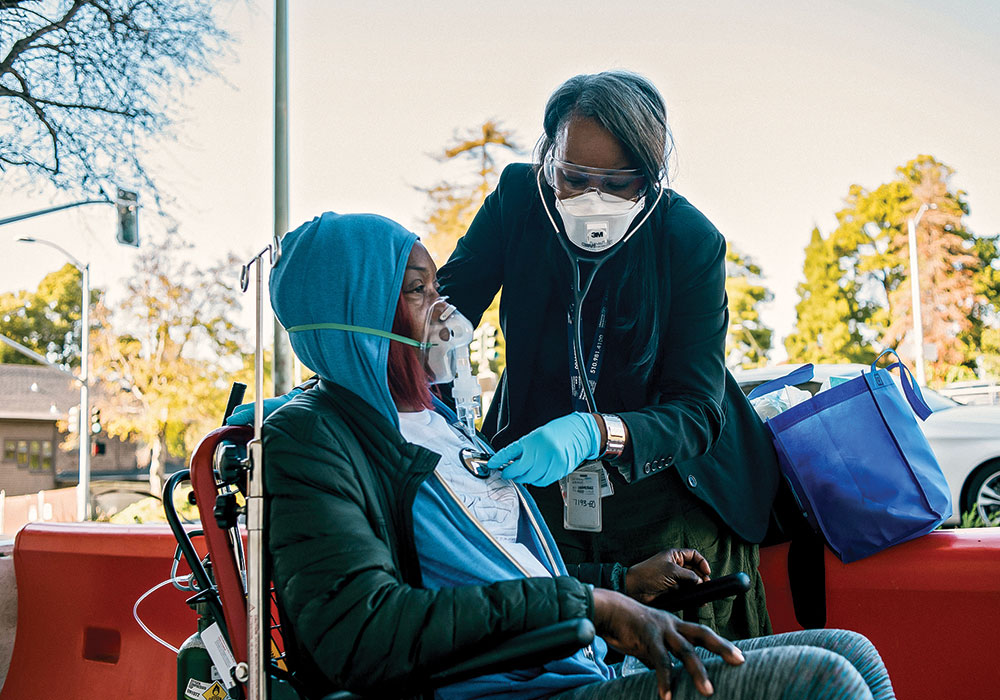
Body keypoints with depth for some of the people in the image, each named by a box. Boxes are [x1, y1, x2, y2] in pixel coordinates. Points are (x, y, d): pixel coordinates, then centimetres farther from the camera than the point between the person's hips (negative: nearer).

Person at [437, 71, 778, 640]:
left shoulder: (693, 241, -16)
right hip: (539, 485, 2)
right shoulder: (519, 197, -9)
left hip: (663, 495, -1)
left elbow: (698, 412, -19)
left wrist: (594, 433, -40)